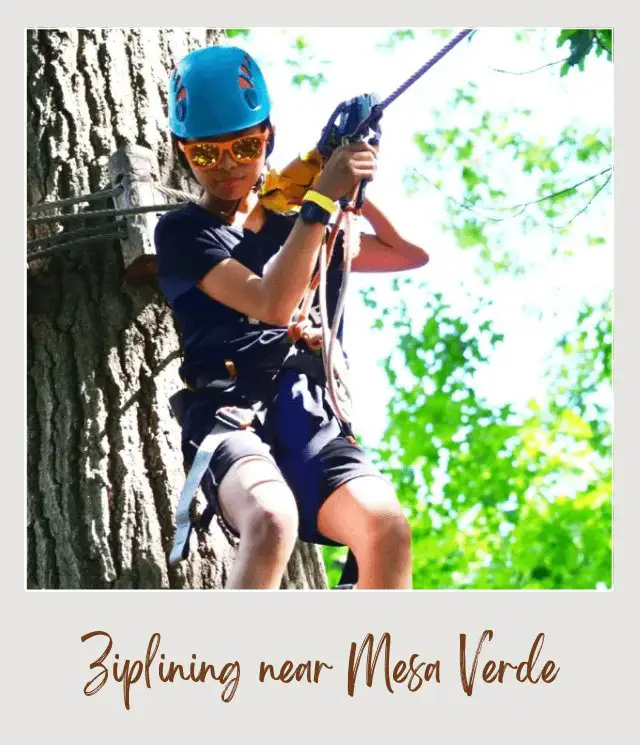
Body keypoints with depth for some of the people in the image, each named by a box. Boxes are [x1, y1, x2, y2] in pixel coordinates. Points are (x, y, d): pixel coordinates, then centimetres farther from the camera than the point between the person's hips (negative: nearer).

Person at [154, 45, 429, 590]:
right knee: (272, 520, -38)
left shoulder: (302, 230, 24)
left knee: (388, 526, -28)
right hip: (231, 420, -4)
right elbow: (271, 303, -9)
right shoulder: (184, 232, 6)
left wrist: (362, 184, 15)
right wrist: (322, 198, -10)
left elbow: (412, 253, 30)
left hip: (314, 423, 4)